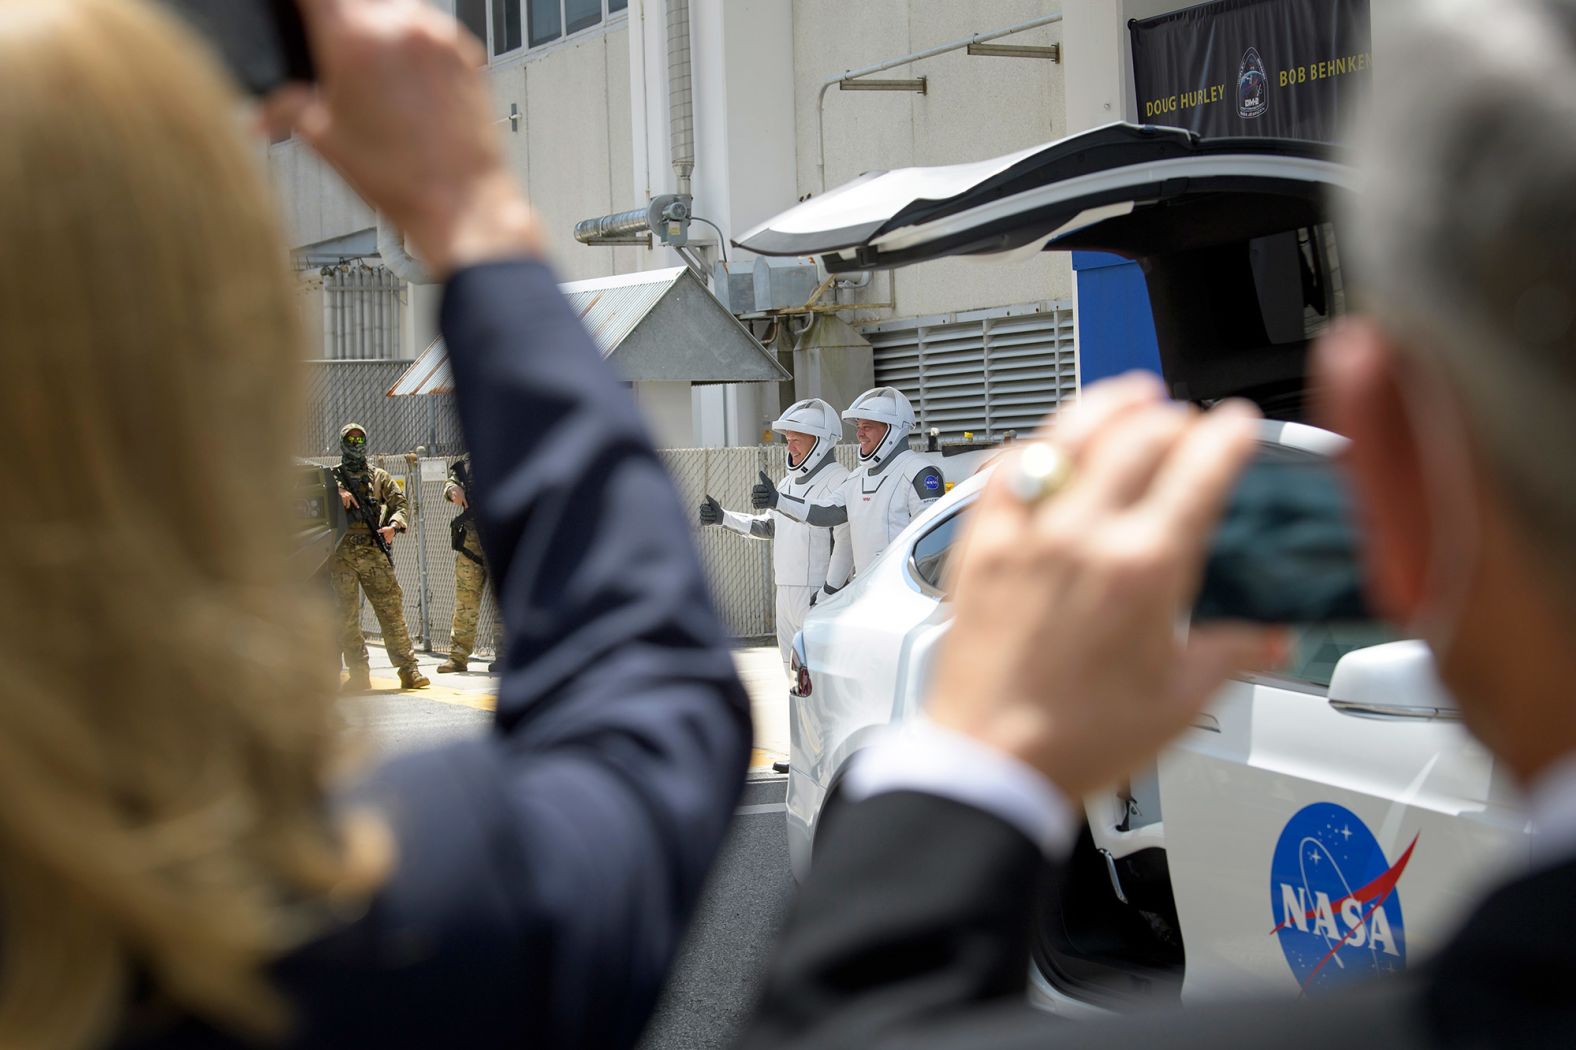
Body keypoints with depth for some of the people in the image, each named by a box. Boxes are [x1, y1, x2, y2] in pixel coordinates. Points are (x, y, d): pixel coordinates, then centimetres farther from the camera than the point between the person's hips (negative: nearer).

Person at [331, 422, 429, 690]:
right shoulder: (331, 477, 15)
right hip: (342, 554, 0)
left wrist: (393, 525, -9)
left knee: (392, 610, -6)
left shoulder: (379, 477, 17)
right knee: (346, 616, -2)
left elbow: (399, 504, 11)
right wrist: (338, 492, -12)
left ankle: (409, 670, -5)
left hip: (374, 553, 0)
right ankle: (359, 674, 3)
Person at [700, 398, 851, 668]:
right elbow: (769, 526, 28)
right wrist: (723, 517, 17)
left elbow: (845, 541, -18)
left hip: (817, 594, -9)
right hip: (786, 592, 9)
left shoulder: (838, 481, -12)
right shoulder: (789, 482, 17)